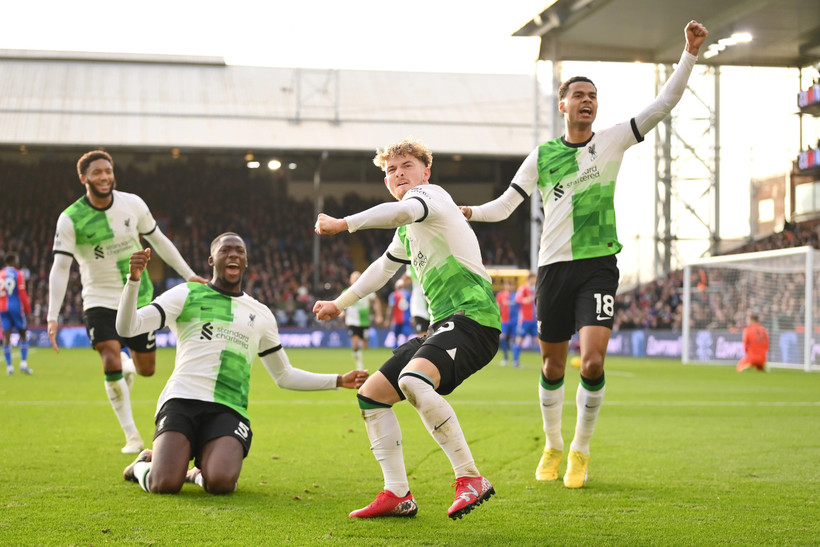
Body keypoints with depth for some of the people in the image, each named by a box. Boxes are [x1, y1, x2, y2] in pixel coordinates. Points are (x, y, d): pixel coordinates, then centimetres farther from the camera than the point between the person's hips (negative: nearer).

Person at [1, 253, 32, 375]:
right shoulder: (18, 274, -5)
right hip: (16, 307, -4)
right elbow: (22, 294, -9)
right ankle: (23, 364, -1)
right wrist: (28, 310, -2)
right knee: (23, 334, 7)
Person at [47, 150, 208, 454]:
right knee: (111, 363, -22)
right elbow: (60, 268, -15)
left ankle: (128, 366, 49)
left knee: (146, 370, 9)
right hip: (100, 300, -3)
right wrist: (52, 317, -24)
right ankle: (131, 436, -10)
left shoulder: (132, 204, -5)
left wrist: (189, 274, 10)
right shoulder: (70, 219, -13)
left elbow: (158, 240, 10)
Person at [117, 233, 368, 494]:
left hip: (229, 410, 2)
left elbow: (285, 376, 31)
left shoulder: (261, 314, 22)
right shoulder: (186, 294, 11)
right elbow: (127, 327, 1)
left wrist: (340, 381, 24)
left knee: (220, 483, -29)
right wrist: (134, 279, -15)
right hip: (182, 400, -2)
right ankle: (144, 464, 15)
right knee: (165, 484, -24)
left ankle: (201, 471, 11)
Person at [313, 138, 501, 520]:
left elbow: (403, 211, -28)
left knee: (412, 380, -34)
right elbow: (383, 267, 41)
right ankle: (397, 496, 8)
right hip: (442, 326, 10)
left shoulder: (429, 193, -3)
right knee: (371, 394, 8)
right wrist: (339, 304, 49)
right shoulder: (407, 231, 24)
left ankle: (470, 479, -31)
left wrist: (342, 224, -26)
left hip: (472, 317, -10)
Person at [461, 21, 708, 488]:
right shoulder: (542, 157, 7)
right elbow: (505, 205, 7)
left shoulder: (612, 141, 5)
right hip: (554, 268, 1)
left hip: (599, 265, -1)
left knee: (593, 362, -15)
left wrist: (691, 54, -10)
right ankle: (553, 447, 28)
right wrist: (466, 212, -12)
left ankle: (581, 450, 4)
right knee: (553, 366, 7)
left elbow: (665, 104, -1)